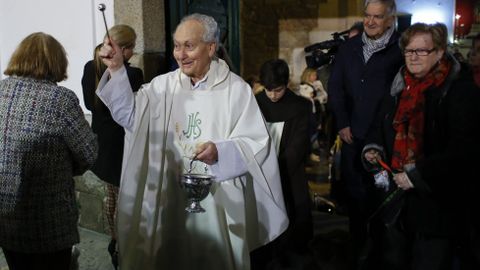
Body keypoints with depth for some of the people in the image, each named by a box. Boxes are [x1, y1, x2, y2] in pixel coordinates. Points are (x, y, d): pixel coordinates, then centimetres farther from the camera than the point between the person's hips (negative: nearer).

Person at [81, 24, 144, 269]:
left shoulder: (90, 68, -4)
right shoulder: (131, 74, -26)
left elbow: (89, 103, 7)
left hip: (101, 141, 7)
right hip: (123, 144, -7)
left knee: (111, 194, 23)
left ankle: (114, 240, 40)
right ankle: (121, 250, 20)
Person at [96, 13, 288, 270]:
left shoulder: (236, 89, -7)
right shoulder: (164, 85, 4)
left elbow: (257, 144, -10)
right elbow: (130, 116, -4)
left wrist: (220, 152, -26)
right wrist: (116, 69, -12)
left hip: (219, 199, -3)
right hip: (172, 196, 3)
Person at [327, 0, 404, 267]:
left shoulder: (401, 49, -6)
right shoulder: (350, 47, 9)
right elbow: (335, 86, 10)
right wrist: (342, 123, 2)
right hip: (353, 135, 4)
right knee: (355, 195, 11)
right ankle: (358, 252, 24)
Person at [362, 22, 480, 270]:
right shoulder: (400, 86, 9)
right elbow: (382, 126, 22)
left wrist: (419, 175, -22)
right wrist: (373, 148, 2)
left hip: (437, 203, -6)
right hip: (397, 197, 6)